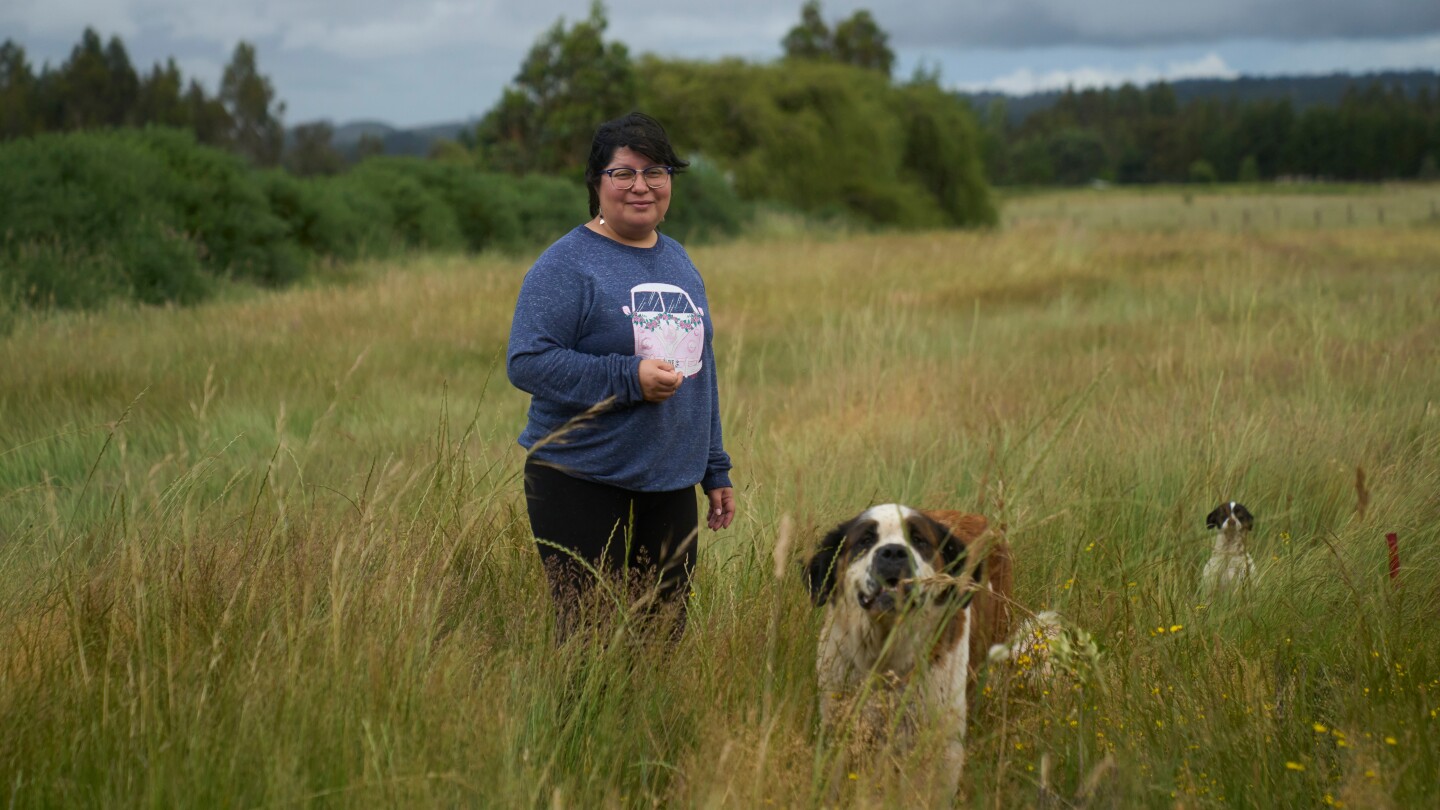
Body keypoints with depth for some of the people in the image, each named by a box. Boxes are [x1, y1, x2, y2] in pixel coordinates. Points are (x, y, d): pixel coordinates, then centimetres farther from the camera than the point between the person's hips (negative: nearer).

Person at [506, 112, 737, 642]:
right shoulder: (568, 264, -8)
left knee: (665, 636, 9)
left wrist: (716, 471, 19)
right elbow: (526, 361, -17)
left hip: (670, 489, 7)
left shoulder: (679, 262, 14)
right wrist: (628, 377, -23)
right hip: (583, 487, -6)